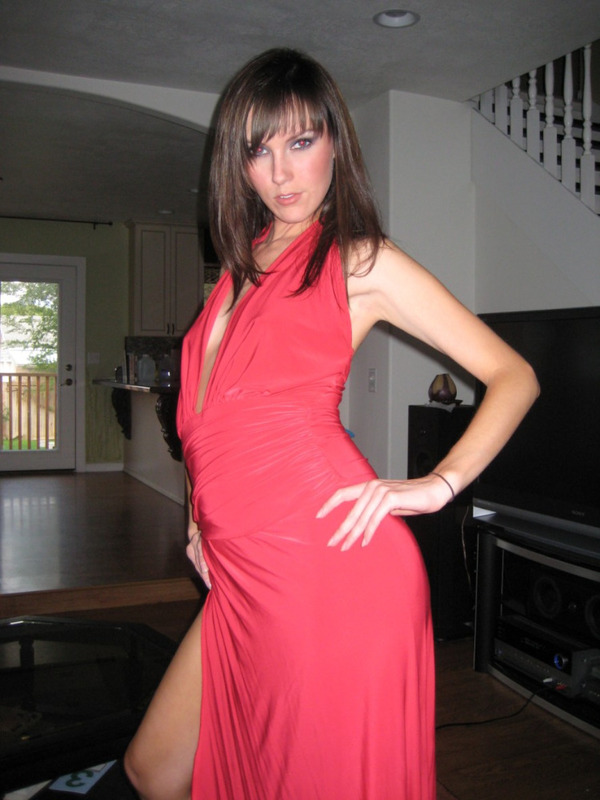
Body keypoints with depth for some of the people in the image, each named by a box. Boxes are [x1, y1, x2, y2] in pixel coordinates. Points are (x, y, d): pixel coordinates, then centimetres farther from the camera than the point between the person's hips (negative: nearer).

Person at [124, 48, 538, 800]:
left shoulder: (361, 261, 1)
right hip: (245, 572, 7)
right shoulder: (243, 264, 19)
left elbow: (513, 377, 0)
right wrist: (204, 511, 15)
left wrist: (439, 484, -10)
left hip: (330, 561, -7)